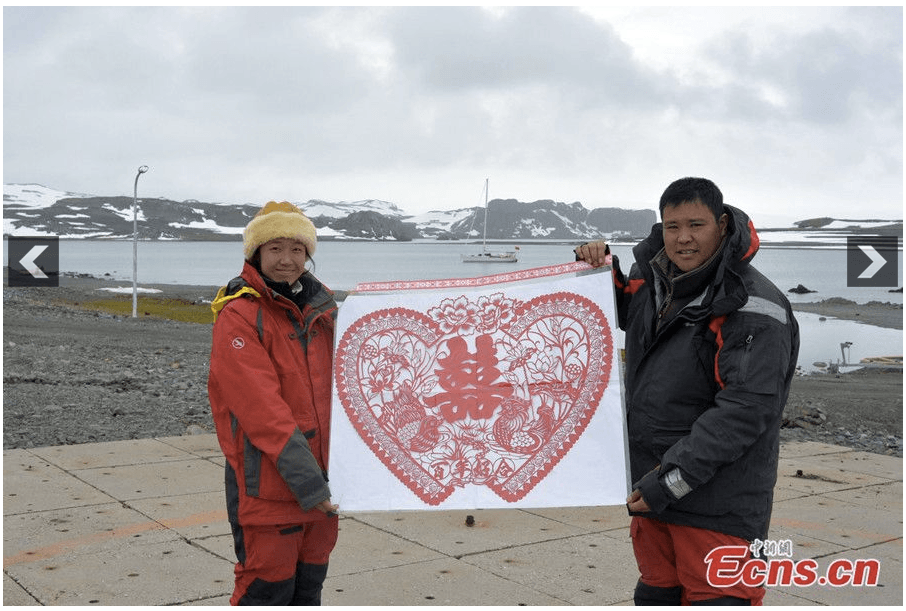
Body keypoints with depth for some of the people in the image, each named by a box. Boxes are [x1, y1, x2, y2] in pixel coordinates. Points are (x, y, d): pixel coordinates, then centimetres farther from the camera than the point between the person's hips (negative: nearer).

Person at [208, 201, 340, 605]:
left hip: (321, 477, 7)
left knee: (308, 588, 18)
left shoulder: (321, 306, 8)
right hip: (268, 483, -7)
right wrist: (305, 480, -25)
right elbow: (263, 409, -21)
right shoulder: (238, 315, -14)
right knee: (267, 591, 0)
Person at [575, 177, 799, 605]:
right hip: (649, 489, 8)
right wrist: (601, 269, 6)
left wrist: (673, 479, -23)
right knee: (656, 595, 21)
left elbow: (745, 408, -23)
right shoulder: (650, 279, 5)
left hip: (718, 501, -7)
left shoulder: (753, 307, -18)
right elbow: (620, 315, 27)